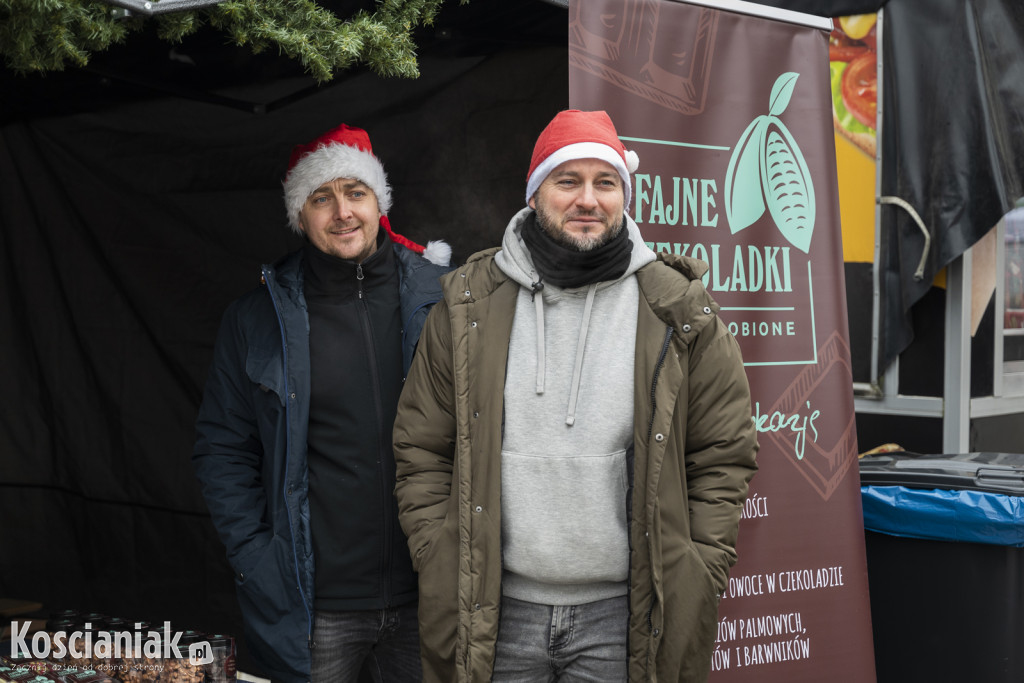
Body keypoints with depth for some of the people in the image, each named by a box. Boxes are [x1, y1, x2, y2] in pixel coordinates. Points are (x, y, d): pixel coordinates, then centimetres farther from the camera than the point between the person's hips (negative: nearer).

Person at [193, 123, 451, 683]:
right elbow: (221, 450, 5)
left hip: (425, 598, 1)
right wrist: (255, 560, -4)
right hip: (314, 608, 0)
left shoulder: (439, 300, 1)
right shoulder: (256, 320, 1)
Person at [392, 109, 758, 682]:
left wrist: (695, 582, -3)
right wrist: (440, 567, -1)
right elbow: (422, 450, 6)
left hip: (624, 614, -1)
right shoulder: (469, 304, 2)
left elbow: (723, 457, 2)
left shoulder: (679, 311, -1)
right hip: (494, 612, 1)